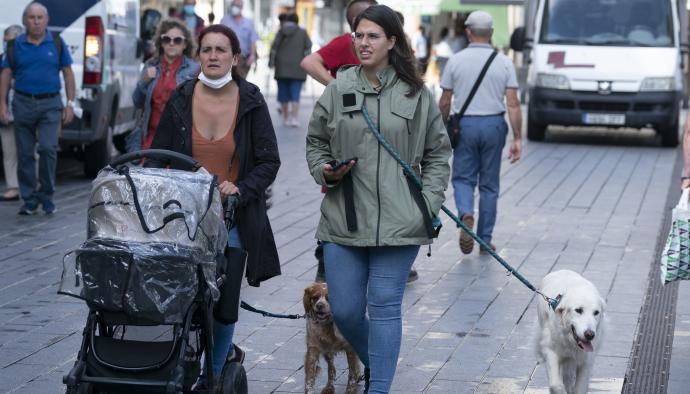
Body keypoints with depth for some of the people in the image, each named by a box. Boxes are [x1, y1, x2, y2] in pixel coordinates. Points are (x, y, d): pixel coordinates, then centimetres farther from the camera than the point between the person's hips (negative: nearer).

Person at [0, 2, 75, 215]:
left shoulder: (57, 43, 4)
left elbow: (68, 74, 7)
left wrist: (70, 103, 1)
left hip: (50, 104, -1)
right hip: (23, 104, 1)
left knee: (48, 148, -15)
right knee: (25, 154, 4)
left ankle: (46, 195, 1)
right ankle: (29, 200, 14)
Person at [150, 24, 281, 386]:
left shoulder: (251, 102, -2)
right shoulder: (180, 100, 2)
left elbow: (269, 162, 0)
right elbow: (158, 156, 8)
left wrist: (241, 188, -15)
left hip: (232, 217, -1)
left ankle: (212, 374, 16)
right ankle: (226, 351, 26)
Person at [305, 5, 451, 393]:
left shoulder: (417, 94, 3)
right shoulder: (338, 90, 4)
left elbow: (439, 152, 10)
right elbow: (315, 142, 15)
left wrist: (429, 202, 1)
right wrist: (325, 171, -4)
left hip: (398, 221, -2)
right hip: (344, 220, 2)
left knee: (385, 305, -2)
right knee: (344, 309, 5)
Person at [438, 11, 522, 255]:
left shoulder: (456, 61, -3)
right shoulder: (504, 62, -1)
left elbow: (445, 102, 0)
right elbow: (513, 104, -6)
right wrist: (517, 138, -3)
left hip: (464, 125, -1)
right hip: (493, 125, 1)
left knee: (463, 178, 11)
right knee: (489, 184, 10)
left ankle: (466, 214, -19)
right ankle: (485, 239, 14)